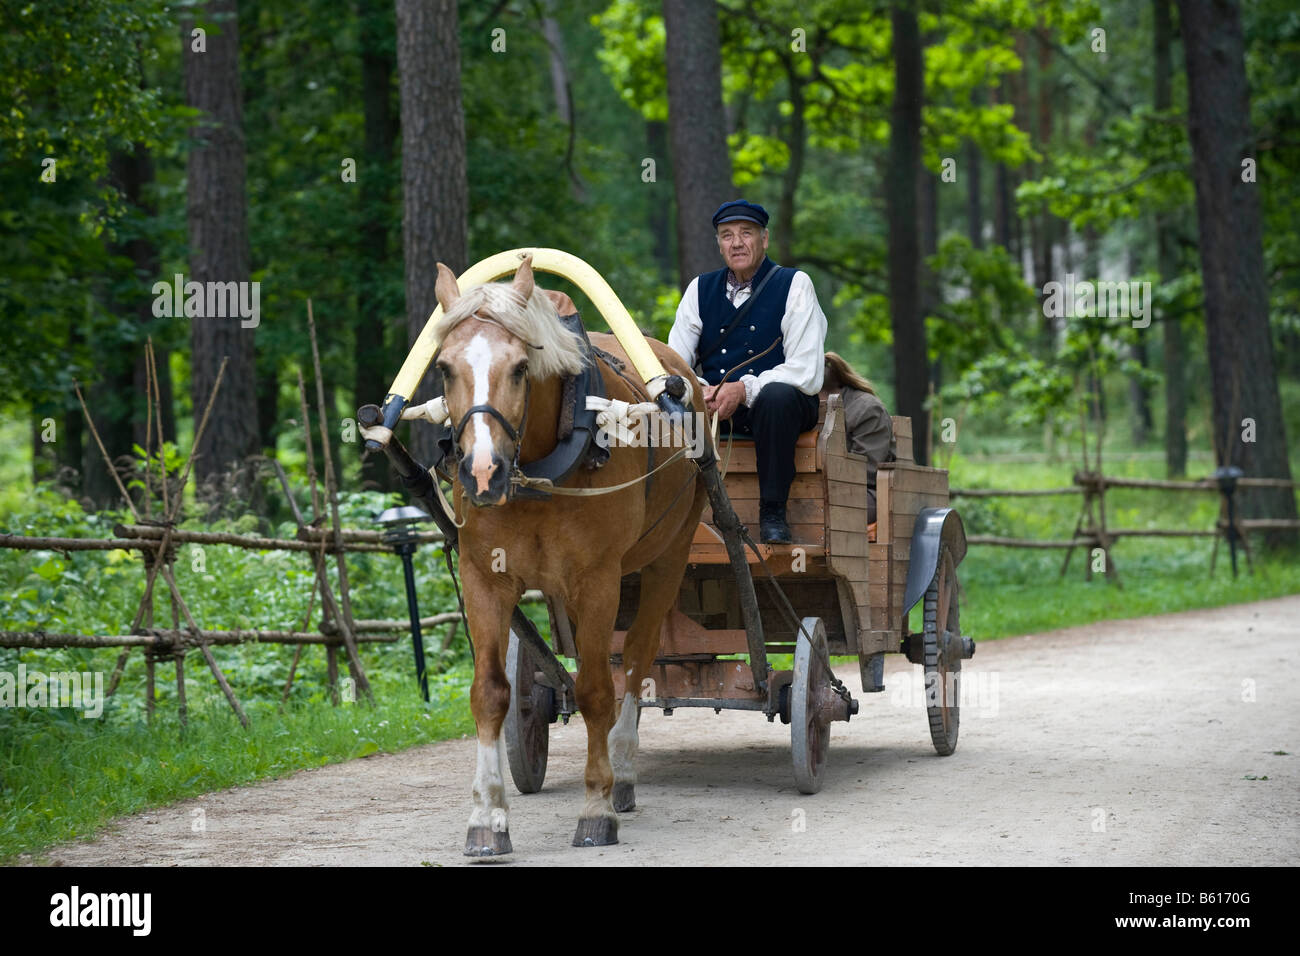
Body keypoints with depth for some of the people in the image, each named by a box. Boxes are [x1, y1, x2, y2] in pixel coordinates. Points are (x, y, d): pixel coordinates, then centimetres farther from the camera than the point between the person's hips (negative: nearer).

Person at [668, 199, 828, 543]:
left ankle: (772, 512, -28)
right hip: (712, 410, 3)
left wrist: (743, 389, -25)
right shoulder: (701, 289, 12)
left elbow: (805, 372, -11)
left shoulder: (794, 285, -1)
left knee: (776, 395, -38)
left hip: (777, 406, -3)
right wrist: (695, 390, -19)